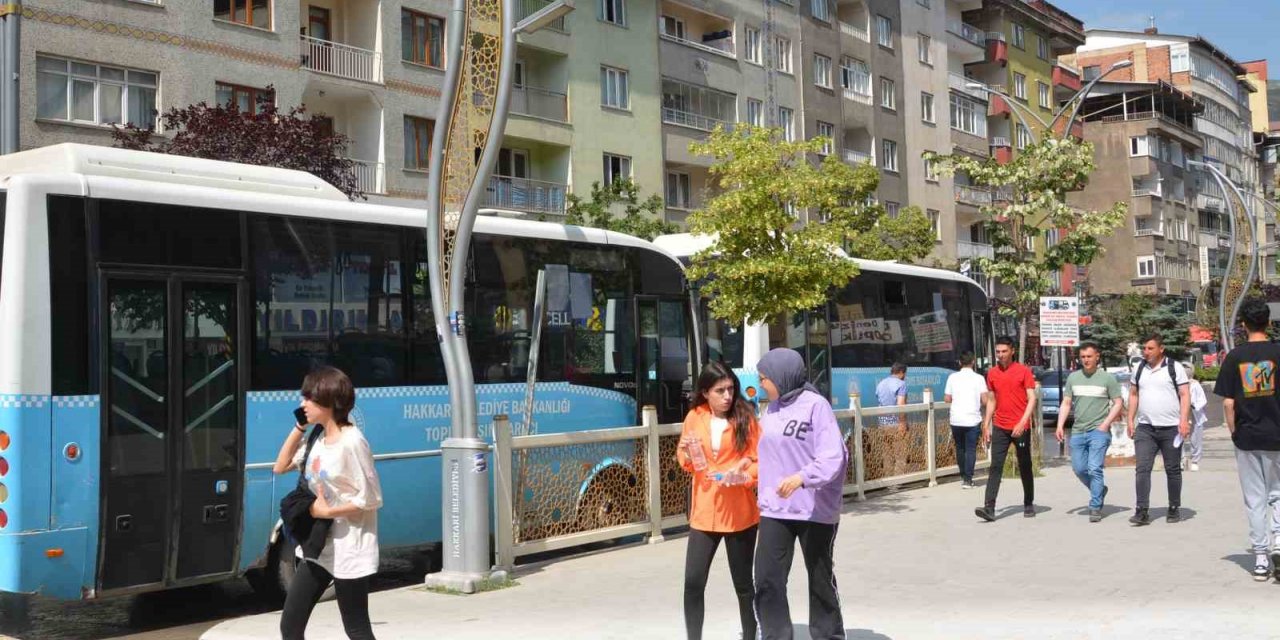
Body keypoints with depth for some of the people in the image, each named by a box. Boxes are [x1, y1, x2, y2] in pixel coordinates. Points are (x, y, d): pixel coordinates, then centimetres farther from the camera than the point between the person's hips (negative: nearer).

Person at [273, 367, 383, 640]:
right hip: (318, 547, 8)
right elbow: (281, 467, 14)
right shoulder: (318, 440, 7)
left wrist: (327, 511, -17)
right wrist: (298, 428, 5)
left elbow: (371, 499, -20)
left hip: (348, 551, -8)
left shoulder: (351, 442, -19)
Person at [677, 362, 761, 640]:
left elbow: (760, 461, -5)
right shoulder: (694, 418, 1)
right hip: (704, 512, 2)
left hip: (739, 513, -2)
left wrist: (742, 475, -24)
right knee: (693, 583, -2)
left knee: (743, 584, 9)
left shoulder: (745, 418, -6)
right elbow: (683, 458, 11)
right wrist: (690, 456, -10)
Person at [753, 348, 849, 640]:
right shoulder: (772, 408, 9)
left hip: (816, 510, -5)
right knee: (767, 581, -2)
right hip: (774, 510, 5)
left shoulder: (816, 405, -13)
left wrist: (801, 478, -34)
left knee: (821, 580, 12)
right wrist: (764, 495, 10)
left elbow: (834, 456, -21)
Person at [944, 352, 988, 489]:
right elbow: (984, 400, -9)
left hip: (956, 420, 2)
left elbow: (947, 399, 3)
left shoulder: (952, 377, 1)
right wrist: (978, 401, 12)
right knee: (971, 449, 3)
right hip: (972, 420, -2)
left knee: (960, 448, 17)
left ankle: (963, 476, 26)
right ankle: (967, 479, -3)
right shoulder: (978, 378, -4)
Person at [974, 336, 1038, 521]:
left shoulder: (1023, 371, -4)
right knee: (995, 467, -7)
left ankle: (1029, 505, 24)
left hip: (1021, 428, -3)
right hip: (1000, 428, 3)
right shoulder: (992, 373, 8)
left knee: (1025, 467, 9)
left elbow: (1032, 399, -7)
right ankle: (989, 508, -14)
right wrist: (986, 425, 10)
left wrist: (1022, 422, -18)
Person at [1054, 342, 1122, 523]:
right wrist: (1060, 425, 2)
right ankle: (1099, 490, 33)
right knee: (1079, 469, 7)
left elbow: (1118, 403, 1)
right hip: (1078, 431, 5)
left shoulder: (1107, 378, -1)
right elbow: (1066, 403, 12)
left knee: (1094, 468, -12)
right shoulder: (1073, 377, 10)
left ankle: (1095, 507, -4)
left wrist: (1106, 423, -11)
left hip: (1099, 431, -5)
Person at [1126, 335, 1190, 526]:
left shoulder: (1174, 368, -2)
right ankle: (1142, 511, -10)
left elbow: (1185, 395, -4)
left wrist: (1184, 420, -14)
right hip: (1145, 428, 3)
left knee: (1173, 470, 8)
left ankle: (1174, 509, 20)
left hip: (1171, 428, -3)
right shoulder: (1139, 369, 10)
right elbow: (1133, 394, 17)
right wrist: (1130, 420, 10)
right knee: (1142, 469, -8)